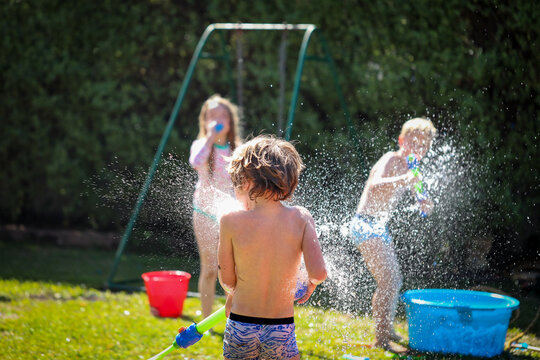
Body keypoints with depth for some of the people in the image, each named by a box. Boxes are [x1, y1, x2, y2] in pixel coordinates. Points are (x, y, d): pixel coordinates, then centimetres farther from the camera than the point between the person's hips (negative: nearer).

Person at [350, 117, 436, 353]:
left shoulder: (409, 169, 11)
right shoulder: (390, 161, -16)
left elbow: (420, 198, 18)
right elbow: (375, 185, -36)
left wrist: (426, 203, -7)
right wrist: (402, 180, -53)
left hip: (380, 228, 10)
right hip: (366, 225, -10)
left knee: (395, 280, 19)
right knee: (387, 281, -16)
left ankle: (388, 330, 33)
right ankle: (381, 339, -12)